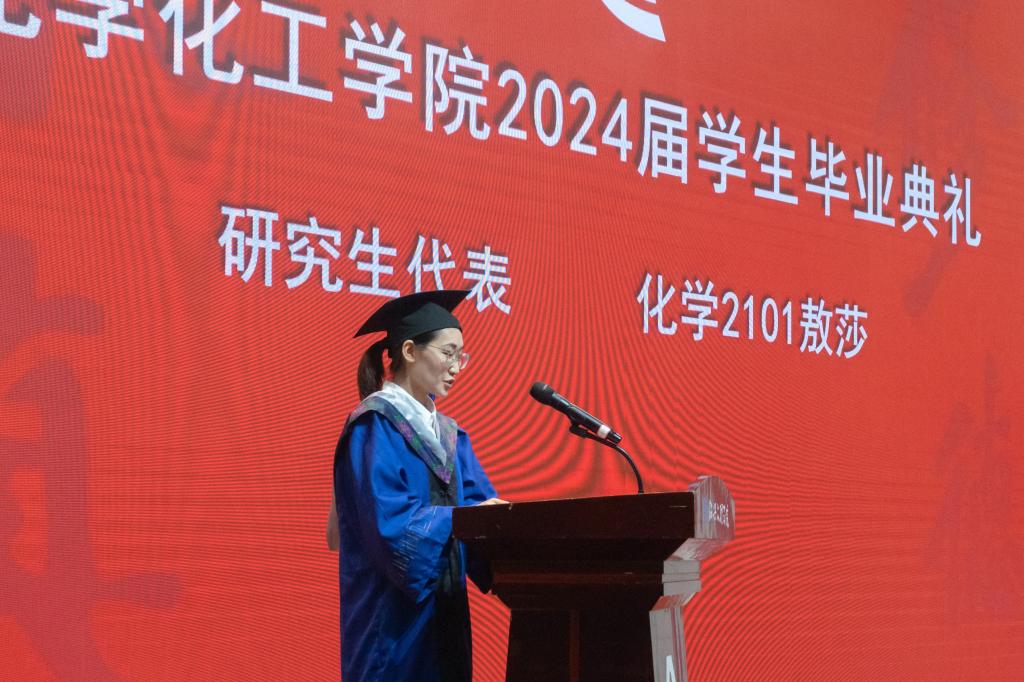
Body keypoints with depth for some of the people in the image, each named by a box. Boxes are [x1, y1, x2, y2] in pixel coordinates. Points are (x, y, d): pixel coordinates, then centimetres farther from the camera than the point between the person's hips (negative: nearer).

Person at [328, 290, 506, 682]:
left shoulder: (446, 434, 15)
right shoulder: (375, 426, -9)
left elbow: (482, 502, 7)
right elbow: (389, 521, -20)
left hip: (443, 606, 8)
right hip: (393, 613, -8)